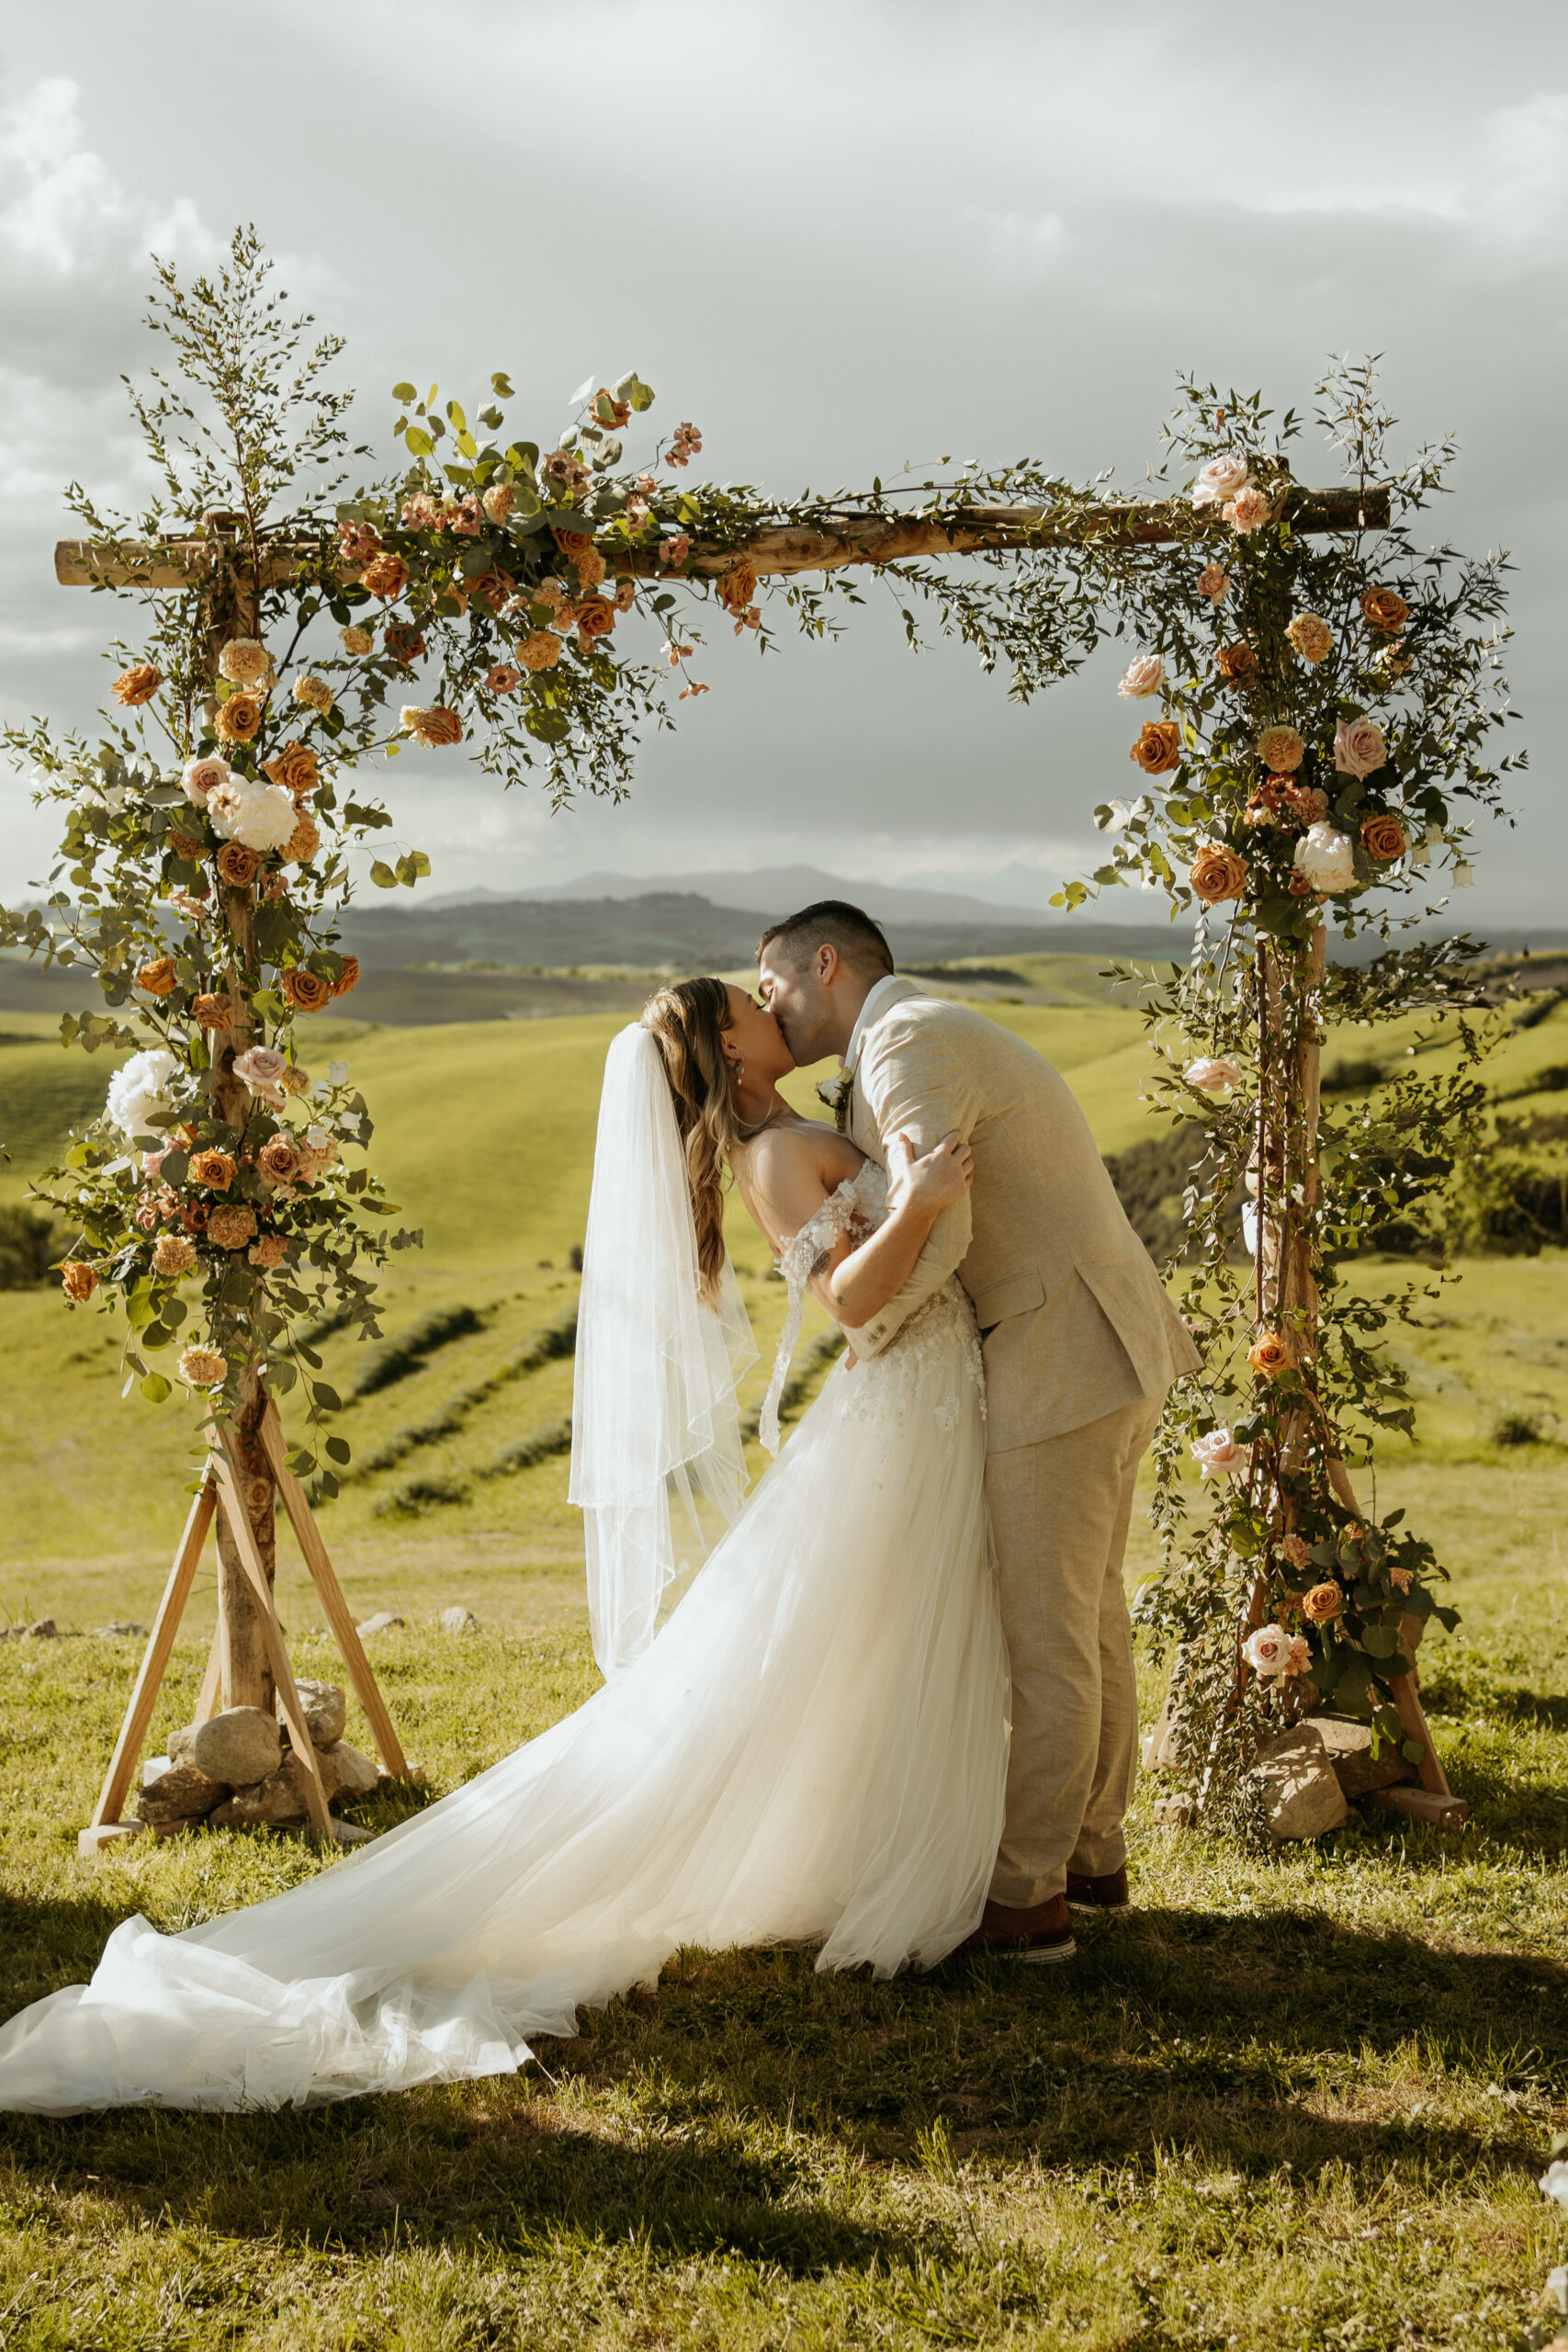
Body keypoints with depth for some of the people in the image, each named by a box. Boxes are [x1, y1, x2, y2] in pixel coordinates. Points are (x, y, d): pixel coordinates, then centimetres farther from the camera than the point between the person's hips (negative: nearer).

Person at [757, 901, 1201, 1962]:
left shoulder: (906, 1045, -14)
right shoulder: (935, 1038, 19)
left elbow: (936, 1234, -22)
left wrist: (865, 1339, -7)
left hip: (1064, 1359, -10)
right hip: (1110, 1353, 10)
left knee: (1044, 1633, -2)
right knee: (1090, 1612, 19)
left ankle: (1026, 1895, 7)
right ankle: (1094, 1851, 32)